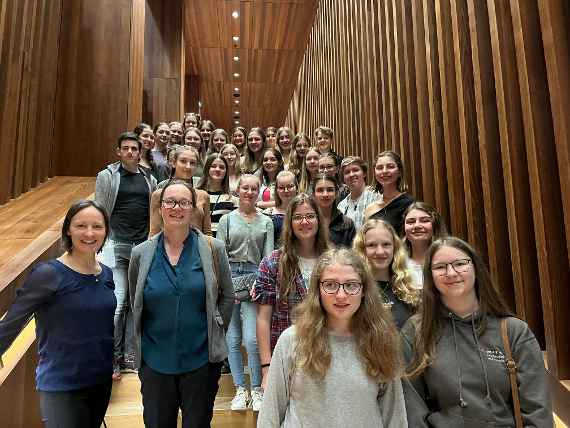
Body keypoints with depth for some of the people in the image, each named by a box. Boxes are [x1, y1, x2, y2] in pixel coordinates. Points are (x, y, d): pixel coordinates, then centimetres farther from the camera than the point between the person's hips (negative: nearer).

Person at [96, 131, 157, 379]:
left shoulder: (149, 179, 11)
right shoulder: (107, 176, 3)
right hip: (117, 245, -3)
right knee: (117, 301, -8)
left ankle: (128, 355, 20)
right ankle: (113, 357, 7)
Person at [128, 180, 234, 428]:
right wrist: (141, 347, 8)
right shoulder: (141, 254, -2)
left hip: (201, 360, -1)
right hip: (155, 362, 2)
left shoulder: (213, 249, -6)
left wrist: (214, 333, -1)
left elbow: (227, 296, 3)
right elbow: (135, 306, 9)